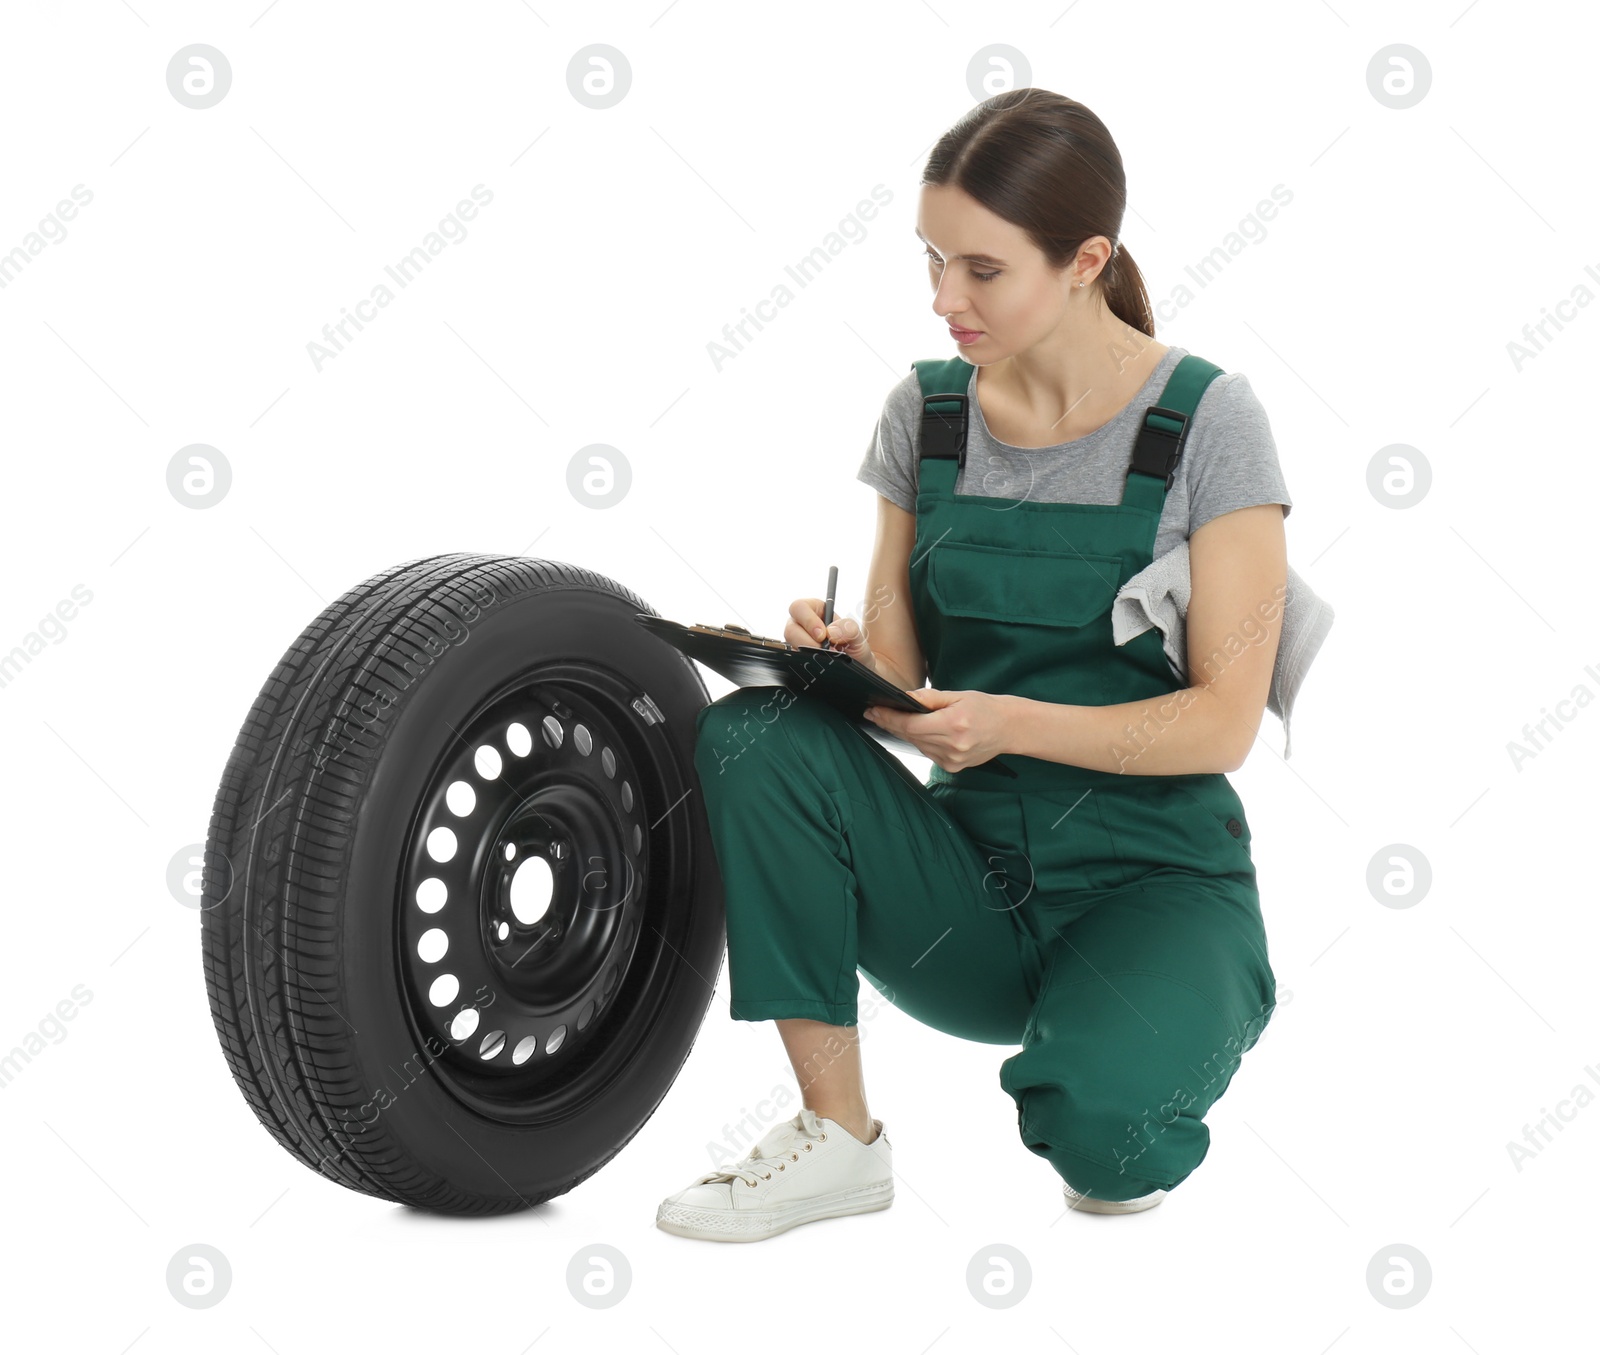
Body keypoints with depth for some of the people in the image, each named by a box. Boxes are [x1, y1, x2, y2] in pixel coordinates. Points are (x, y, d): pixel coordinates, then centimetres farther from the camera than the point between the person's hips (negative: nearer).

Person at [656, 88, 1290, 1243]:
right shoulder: (926, 411, 3)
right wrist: (847, 658, -19)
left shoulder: (1206, 419, -9)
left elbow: (1223, 720, -13)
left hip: (1157, 878, -4)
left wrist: (1012, 723, -28)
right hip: (972, 881, 4)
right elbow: (901, 673, 5)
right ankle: (838, 1140, -12)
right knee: (754, 737, -24)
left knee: (1092, 1120, -33)